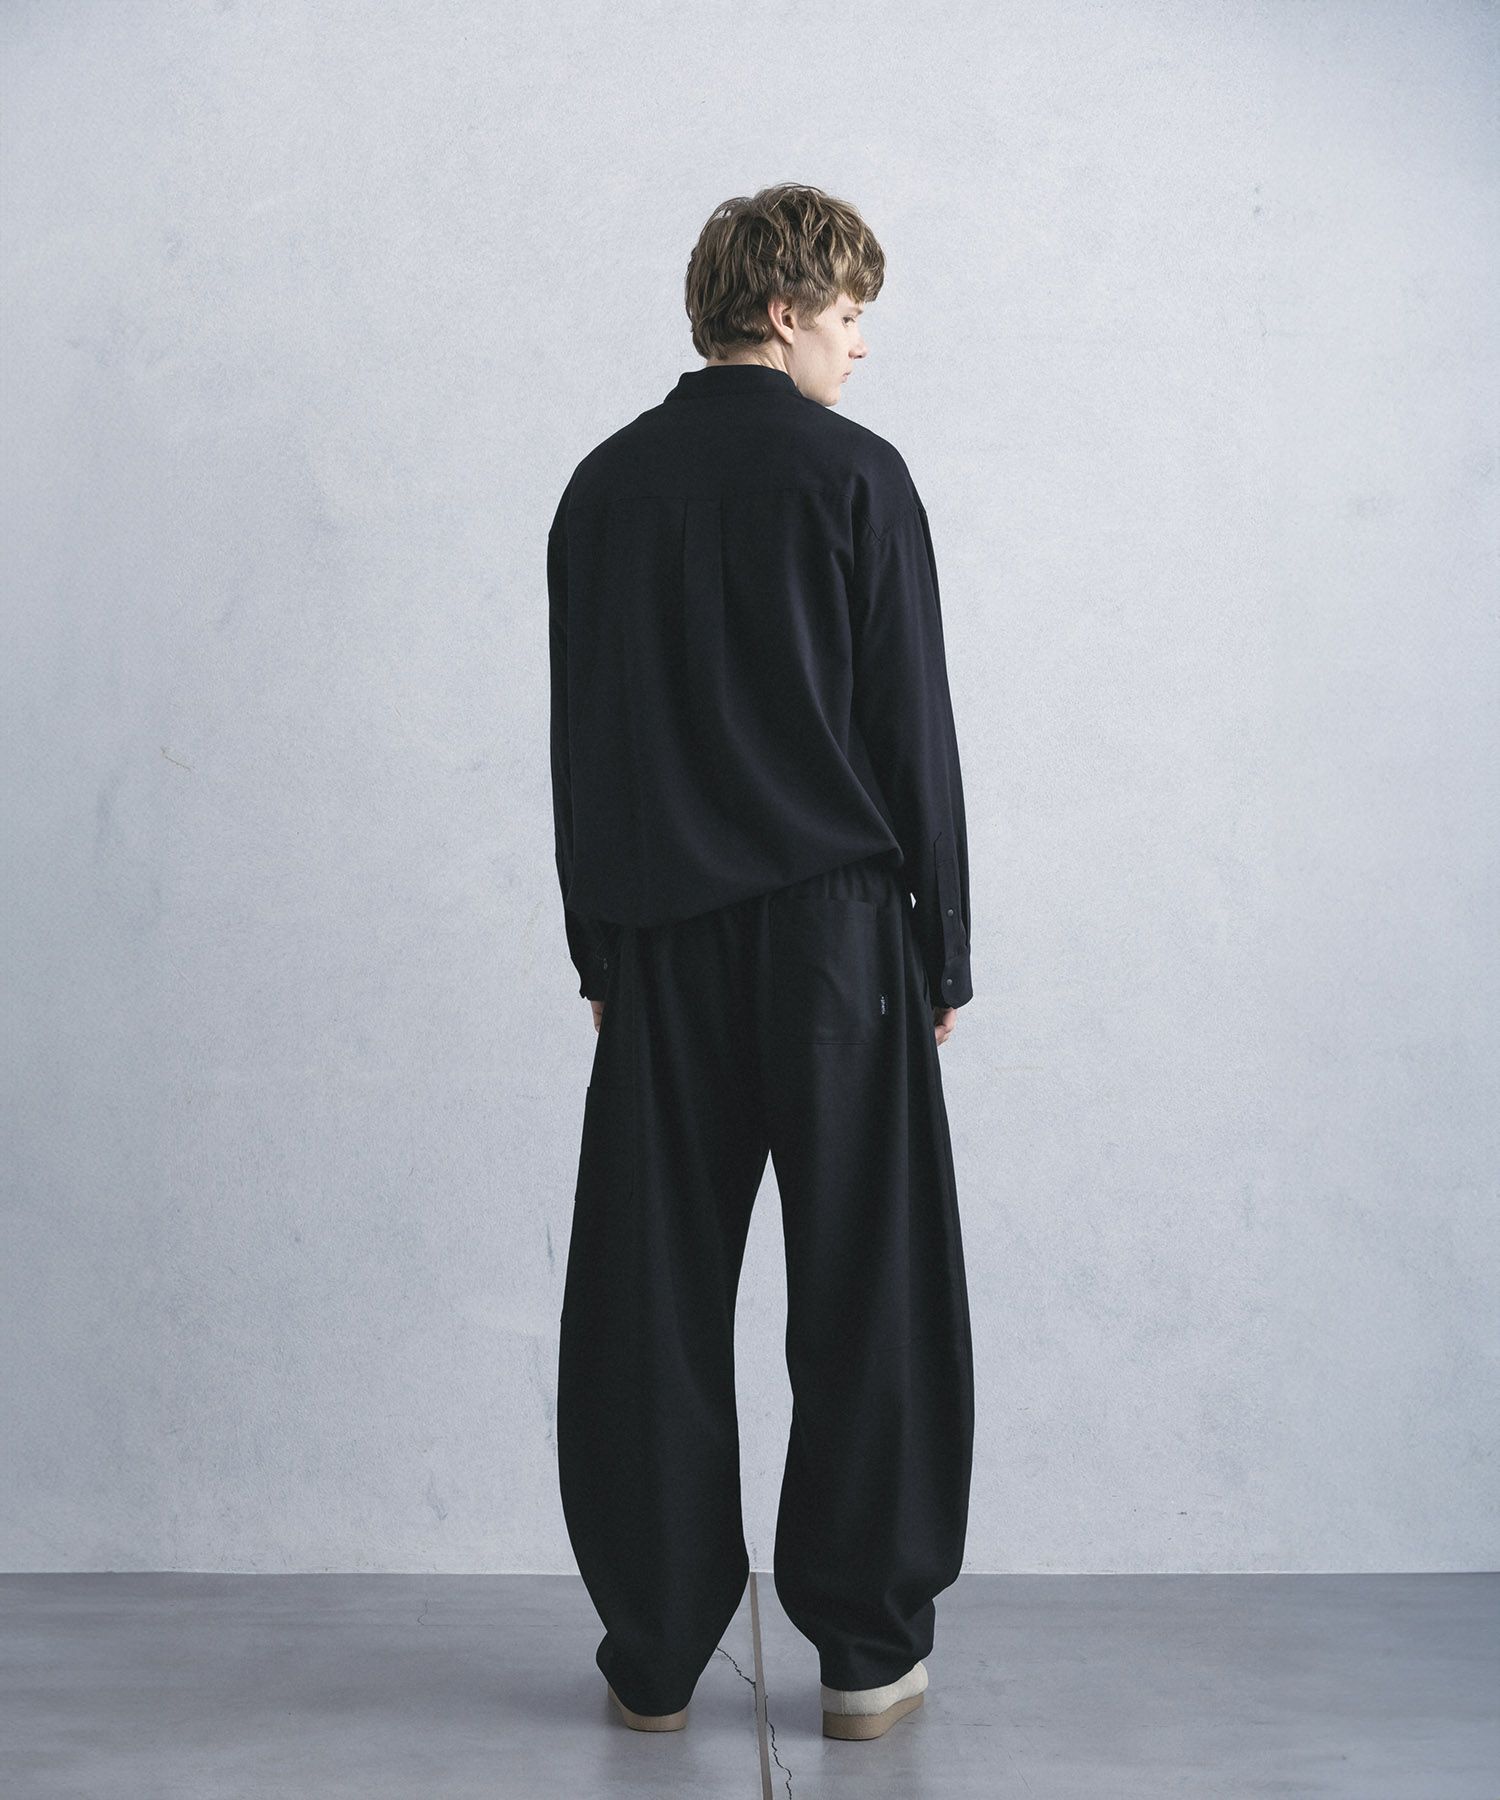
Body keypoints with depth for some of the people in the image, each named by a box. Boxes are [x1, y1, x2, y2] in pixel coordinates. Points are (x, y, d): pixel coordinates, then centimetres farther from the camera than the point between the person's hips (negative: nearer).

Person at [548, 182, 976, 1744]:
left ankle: (653, 1652, 15)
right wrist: (943, 952, 3)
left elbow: (576, 741, 11)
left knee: (651, 1298, 8)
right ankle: (864, 1649, 13)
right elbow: (912, 734, -4)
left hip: (657, 943, 4)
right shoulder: (854, 476, -3)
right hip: (835, 926, -3)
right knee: (867, 1292, 6)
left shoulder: (604, 485, 9)